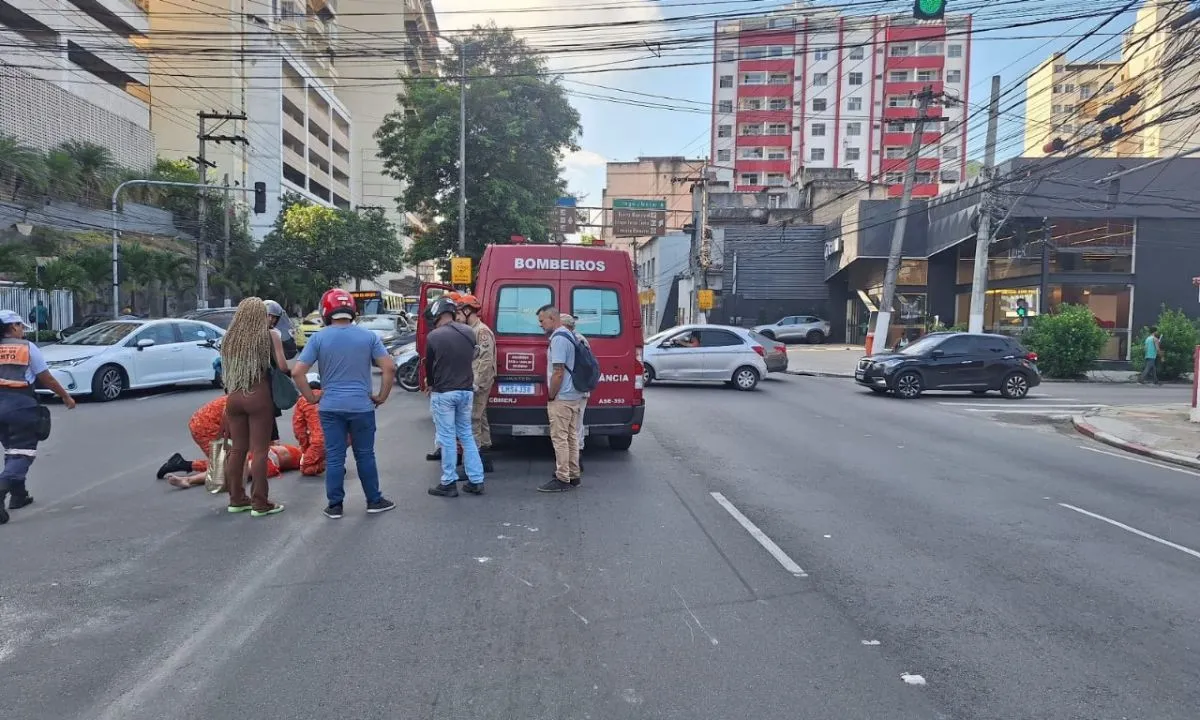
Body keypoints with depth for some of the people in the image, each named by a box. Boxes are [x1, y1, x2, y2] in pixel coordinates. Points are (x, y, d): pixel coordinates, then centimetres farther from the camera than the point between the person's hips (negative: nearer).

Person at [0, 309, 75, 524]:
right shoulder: (27, 347, -1)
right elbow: (46, 379, 1)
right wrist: (66, 397, 13)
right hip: (20, 404, -5)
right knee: (23, 452, 0)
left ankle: (18, 495, 26)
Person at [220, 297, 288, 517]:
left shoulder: (229, 338, 7)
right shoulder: (269, 336, -7)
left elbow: (224, 369, 13)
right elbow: (283, 367, -12)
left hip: (233, 397, 5)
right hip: (259, 396, -5)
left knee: (237, 449, 13)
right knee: (259, 450, -1)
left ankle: (236, 499, 21)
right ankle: (260, 503, 2)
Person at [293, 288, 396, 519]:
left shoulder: (319, 338, -3)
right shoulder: (368, 336, -2)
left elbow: (297, 372, -7)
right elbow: (389, 368, -8)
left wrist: (311, 397, 3)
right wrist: (382, 396, 2)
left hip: (330, 407, 0)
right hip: (361, 406, 0)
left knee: (334, 457, 7)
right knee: (365, 455, 10)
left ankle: (335, 506, 13)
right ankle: (374, 501, 19)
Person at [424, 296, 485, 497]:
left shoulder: (434, 336, -13)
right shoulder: (469, 333, 2)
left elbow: (429, 364, -1)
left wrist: (429, 384, 18)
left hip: (444, 393, -5)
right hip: (466, 391, 5)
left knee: (447, 439, 4)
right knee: (467, 435, 15)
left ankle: (449, 484, 10)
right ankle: (476, 481, 15)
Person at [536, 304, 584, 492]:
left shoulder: (558, 339, -17)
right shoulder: (568, 335, 15)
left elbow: (558, 372, -22)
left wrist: (551, 396, -12)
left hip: (561, 399, -10)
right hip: (575, 397, 10)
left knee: (559, 438, -5)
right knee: (571, 437, 13)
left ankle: (562, 479, -1)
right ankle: (573, 476, 20)